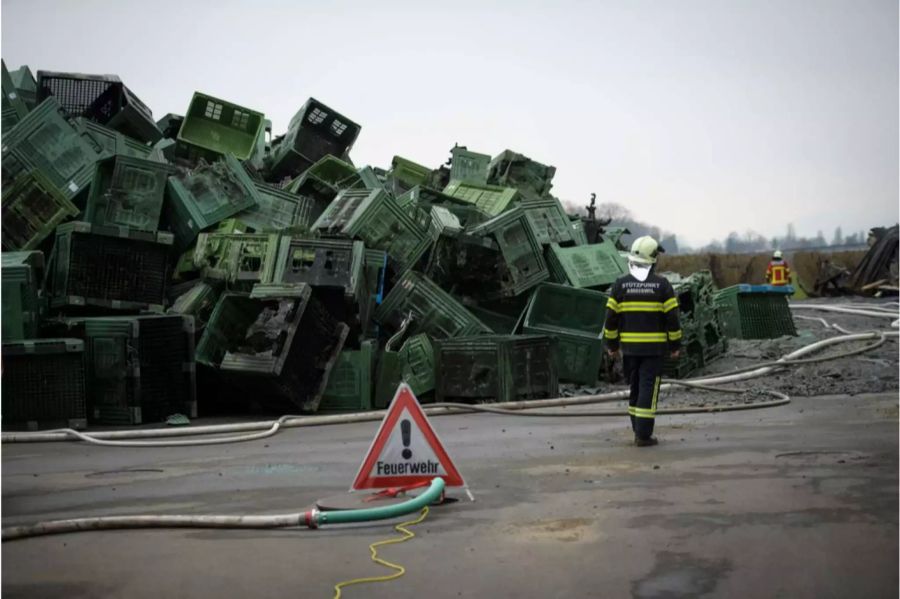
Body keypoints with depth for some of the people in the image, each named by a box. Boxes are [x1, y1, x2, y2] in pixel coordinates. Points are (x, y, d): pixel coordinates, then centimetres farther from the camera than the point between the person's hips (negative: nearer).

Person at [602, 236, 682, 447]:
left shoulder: (620, 285, -1)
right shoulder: (662, 285, -6)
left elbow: (611, 317, -1)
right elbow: (672, 318, -6)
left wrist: (611, 344, 9)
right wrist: (675, 345, 4)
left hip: (629, 347, 3)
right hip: (654, 347, -2)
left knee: (636, 387, 15)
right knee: (648, 389, -2)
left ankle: (639, 430, 20)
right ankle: (643, 435, -3)